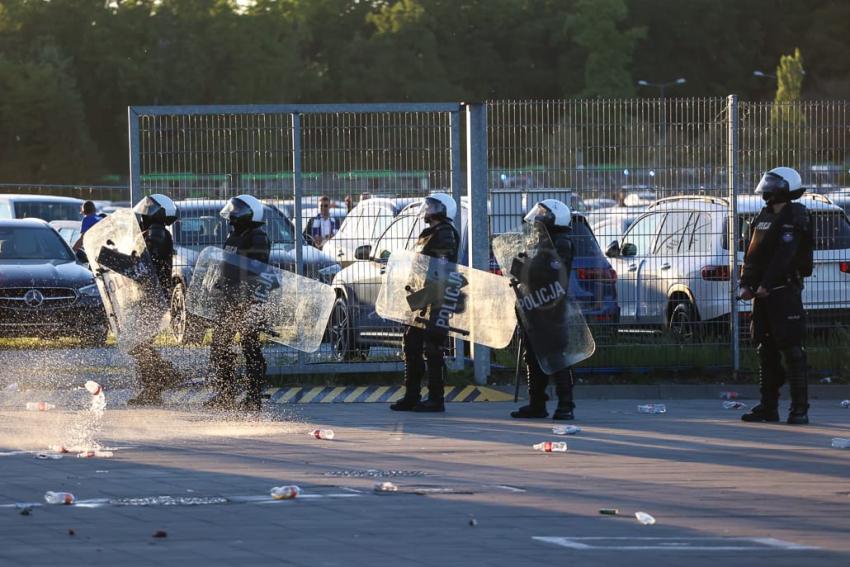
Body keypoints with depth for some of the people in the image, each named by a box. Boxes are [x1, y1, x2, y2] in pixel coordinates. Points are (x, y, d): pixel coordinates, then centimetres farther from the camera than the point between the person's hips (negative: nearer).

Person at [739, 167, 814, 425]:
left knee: (792, 350, -10)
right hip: (763, 293, 9)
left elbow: (783, 256, -19)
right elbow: (752, 254, 15)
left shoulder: (795, 218, -10)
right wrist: (746, 284, 3)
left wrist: (765, 285, -23)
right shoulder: (764, 217, 16)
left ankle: (800, 409, -10)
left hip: (784, 290, -9)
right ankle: (768, 406, 15)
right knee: (766, 350, 10)